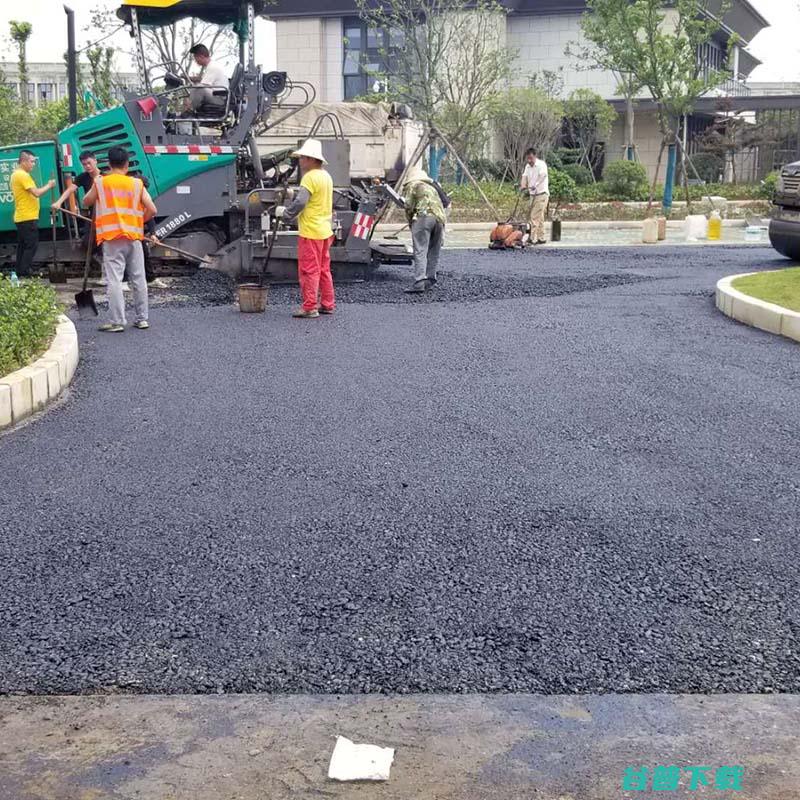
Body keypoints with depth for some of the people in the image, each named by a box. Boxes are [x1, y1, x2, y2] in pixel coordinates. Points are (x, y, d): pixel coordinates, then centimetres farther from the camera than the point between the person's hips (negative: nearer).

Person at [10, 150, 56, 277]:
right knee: (31, 246, -9)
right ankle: (24, 274, -11)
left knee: (22, 246, 12)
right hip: (28, 218, -10)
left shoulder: (15, 174, 17)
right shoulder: (23, 175, -16)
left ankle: (19, 273, 14)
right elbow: (37, 193, -21)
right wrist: (49, 185, -8)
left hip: (20, 217, 10)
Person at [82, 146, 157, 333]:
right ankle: (142, 319, 14)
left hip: (112, 238, -2)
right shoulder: (137, 183, 4)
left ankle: (116, 322, -6)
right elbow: (151, 210, 0)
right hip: (134, 237, 2)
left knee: (114, 280, -3)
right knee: (138, 279, 9)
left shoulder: (100, 182, 1)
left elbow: (86, 203, 16)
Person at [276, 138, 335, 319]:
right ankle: (327, 304, 20)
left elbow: (299, 203, -23)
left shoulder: (310, 177, -16)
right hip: (325, 230, 9)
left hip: (310, 232, -9)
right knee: (323, 269, 14)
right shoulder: (326, 176, 14)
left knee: (309, 270, -5)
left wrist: (284, 213, -6)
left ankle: (309, 307, -4)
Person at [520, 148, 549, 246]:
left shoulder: (541, 164, -12)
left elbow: (542, 175, -29)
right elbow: (525, 176, 0)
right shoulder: (527, 166, 12)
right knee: (539, 217, 12)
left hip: (541, 194, -8)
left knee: (535, 217, -14)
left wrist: (535, 185, -45)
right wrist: (523, 186, -22)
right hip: (533, 194, 8)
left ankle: (533, 239, -15)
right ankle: (541, 238, 18)